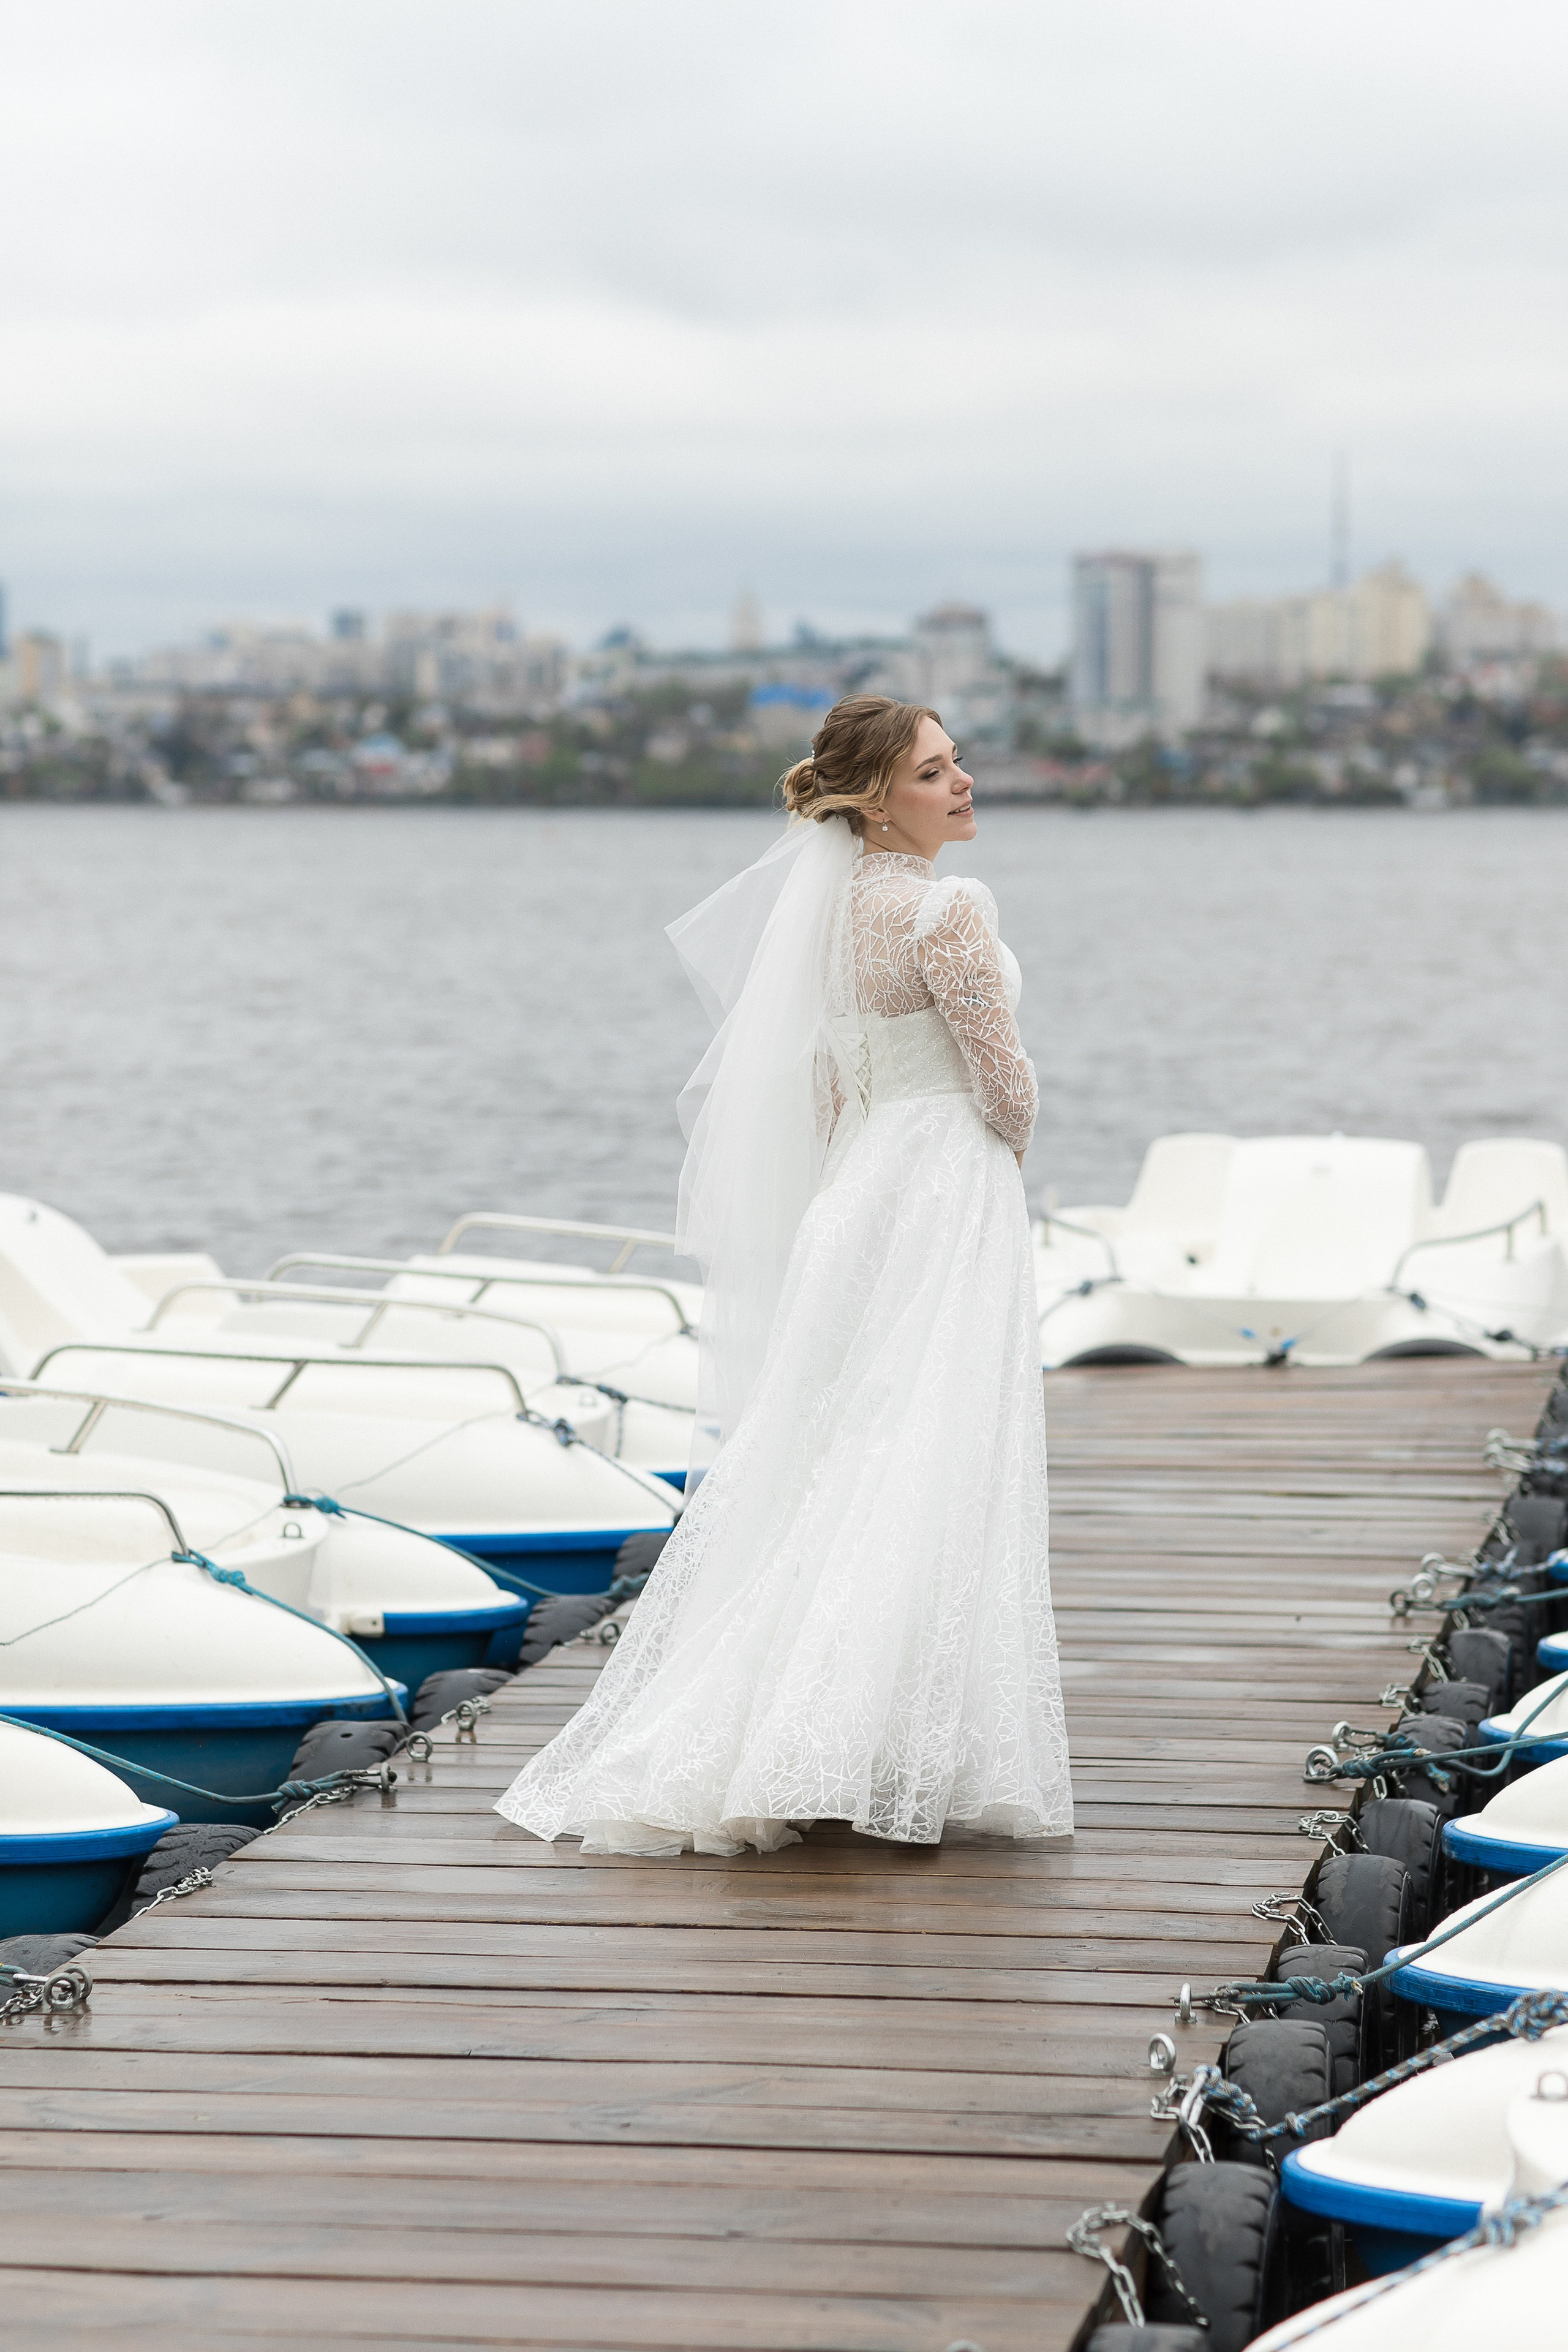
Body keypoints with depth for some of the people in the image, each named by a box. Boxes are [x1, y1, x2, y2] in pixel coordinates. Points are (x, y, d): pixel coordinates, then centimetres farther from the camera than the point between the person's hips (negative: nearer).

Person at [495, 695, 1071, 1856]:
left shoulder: (830, 902, 10)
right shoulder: (949, 909, -16)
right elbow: (1006, 1086, -13)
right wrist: (1007, 1143, 8)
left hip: (853, 1190, 9)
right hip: (947, 1193, -9)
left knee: (827, 1474, 13)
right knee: (929, 1481, -6)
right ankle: (888, 1754, -6)